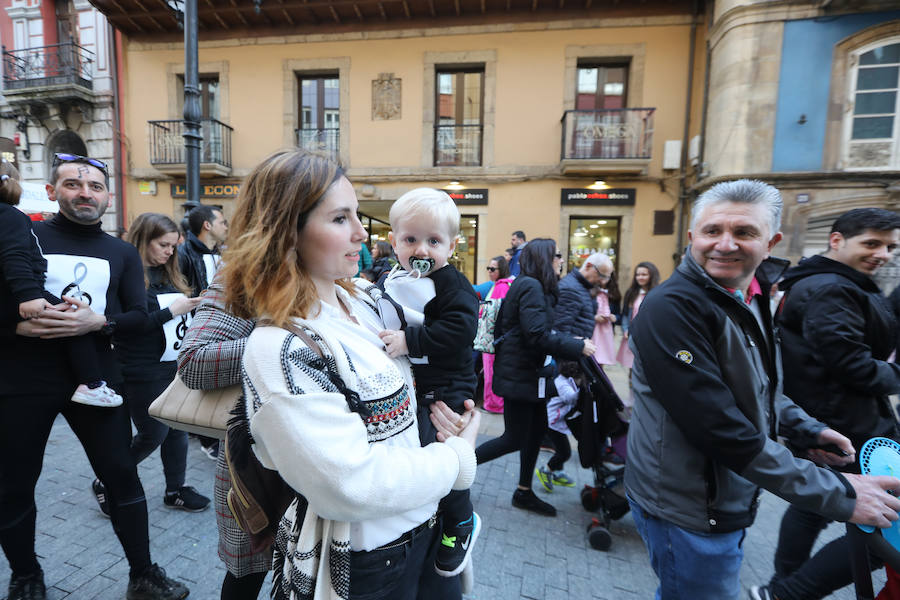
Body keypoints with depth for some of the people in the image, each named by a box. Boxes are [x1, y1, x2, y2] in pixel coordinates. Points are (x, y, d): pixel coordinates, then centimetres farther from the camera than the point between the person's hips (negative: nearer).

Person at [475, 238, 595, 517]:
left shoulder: (533, 286, 13)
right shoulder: (531, 287, -18)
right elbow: (537, 335, -25)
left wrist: (572, 341, 3)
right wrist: (578, 347, -18)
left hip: (530, 373, 10)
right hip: (519, 376, -10)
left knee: (538, 430, 16)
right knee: (515, 439, -1)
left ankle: (524, 492, 31)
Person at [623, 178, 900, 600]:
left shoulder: (750, 297, 4)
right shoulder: (672, 309, -26)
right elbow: (722, 430, -29)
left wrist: (805, 429, 6)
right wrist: (838, 495, -20)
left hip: (730, 499, 8)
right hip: (688, 510, -8)